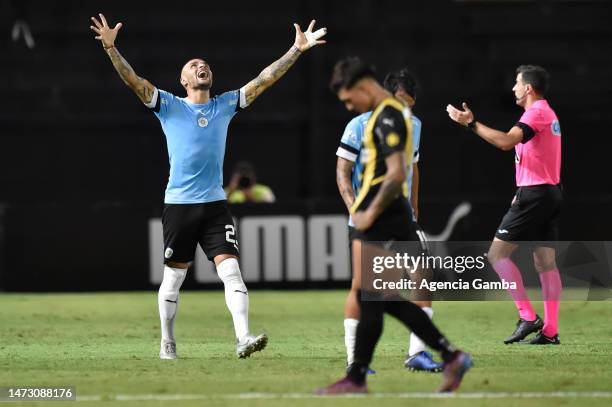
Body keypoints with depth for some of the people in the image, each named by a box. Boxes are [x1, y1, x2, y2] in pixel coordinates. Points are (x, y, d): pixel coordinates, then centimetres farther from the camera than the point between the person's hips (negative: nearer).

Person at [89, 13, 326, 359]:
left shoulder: (226, 105, 10)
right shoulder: (169, 106, 1)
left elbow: (264, 80, 9)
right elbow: (134, 80, -10)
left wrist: (297, 50, 3)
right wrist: (111, 48, -24)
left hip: (215, 204, 2)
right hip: (179, 204, -2)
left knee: (232, 271, -11)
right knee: (174, 276, 6)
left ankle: (243, 338, -19)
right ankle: (168, 343, 18)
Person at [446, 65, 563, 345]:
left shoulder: (535, 113, -12)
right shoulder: (548, 113, 19)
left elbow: (507, 142, -27)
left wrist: (471, 123, -24)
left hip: (534, 195, -10)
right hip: (551, 194, 10)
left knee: (497, 254, -7)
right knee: (546, 262, 6)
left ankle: (528, 317, -13)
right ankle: (550, 331, 3)